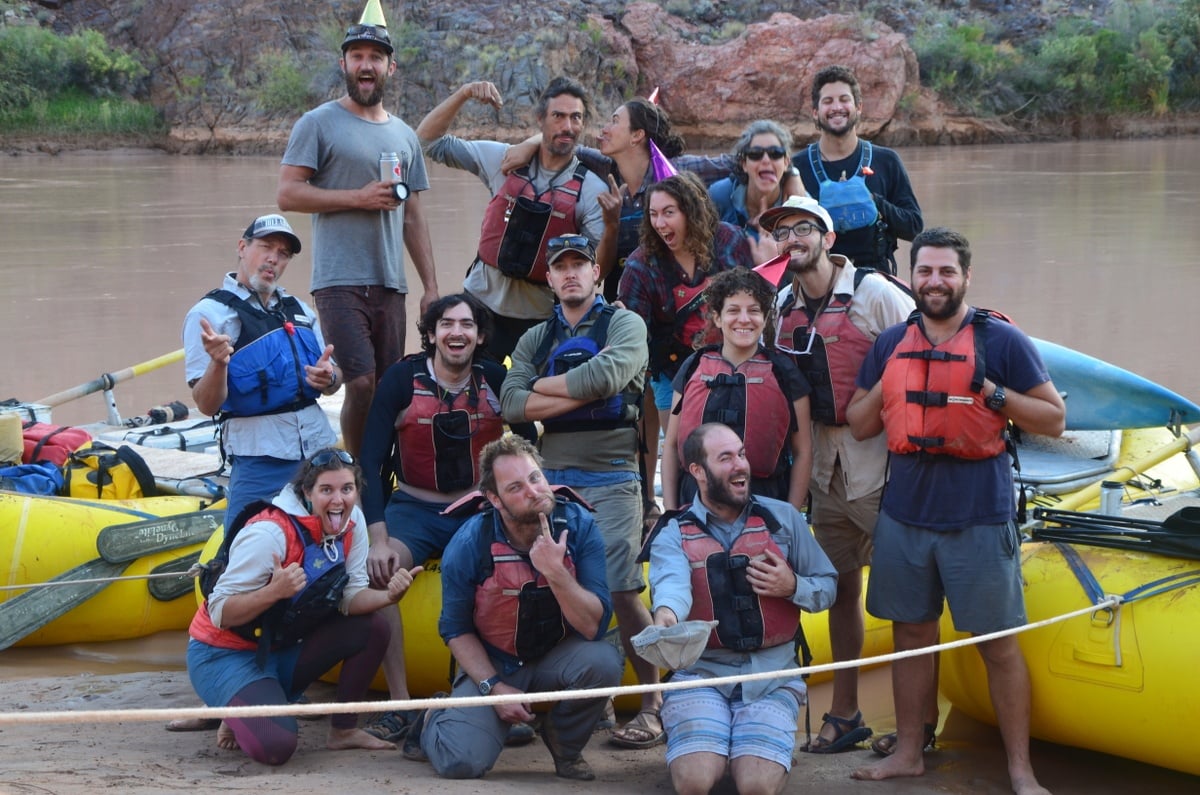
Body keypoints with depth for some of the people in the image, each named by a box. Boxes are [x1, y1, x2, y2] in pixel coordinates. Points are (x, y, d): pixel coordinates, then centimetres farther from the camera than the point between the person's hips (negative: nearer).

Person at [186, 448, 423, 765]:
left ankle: (343, 730, 7)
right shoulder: (270, 532, -26)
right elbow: (219, 613, -24)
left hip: (283, 649, 7)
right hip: (226, 655, -7)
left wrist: (388, 595, -25)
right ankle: (235, 711, 5)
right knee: (275, 746, -30)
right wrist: (275, 590, -40)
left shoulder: (351, 522, -5)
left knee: (372, 628, -11)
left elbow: (350, 598, -5)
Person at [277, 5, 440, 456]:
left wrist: (431, 286, 14)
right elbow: (288, 194, -7)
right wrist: (358, 197, -12)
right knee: (361, 385, -14)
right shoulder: (319, 124, 1)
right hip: (340, 282, -5)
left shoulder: (404, 136, 18)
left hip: (390, 284, 5)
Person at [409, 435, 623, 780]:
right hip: (491, 664, -1)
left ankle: (565, 745, 0)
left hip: (557, 657, 1)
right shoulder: (469, 544, -17)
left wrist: (555, 572, -34)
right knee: (462, 763, -24)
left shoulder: (578, 525, -17)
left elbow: (594, 626, -21)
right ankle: (434, 721, 16)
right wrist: (494, 687, -13)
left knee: (604, 661, -33)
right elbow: (456, 629, -3)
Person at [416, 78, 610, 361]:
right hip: (482, 304, 2)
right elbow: (429, 140, 6)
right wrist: (463, 94, -7)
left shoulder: (592, 190, -4)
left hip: (541, 317, -2)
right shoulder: (504, 160, 2)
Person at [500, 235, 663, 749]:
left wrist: (544, 386, -3)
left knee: (621, 590, -11)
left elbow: (607, 375, -16)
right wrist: (583, 389, -10)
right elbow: (513, 405, 0)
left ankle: (652, 705, -3)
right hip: (551, 478, 4)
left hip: (609, 480, -4)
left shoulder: (624, 325, 5)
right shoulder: (535, 339, 16)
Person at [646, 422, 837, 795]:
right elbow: (672, 581, -23)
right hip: (701, 673, -1)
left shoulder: (783, 518, 7)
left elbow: (828, 587, 12)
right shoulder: (674, 535, 1)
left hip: (771, 677, 1)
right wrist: (665, 614, -48)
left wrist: (793, 587, -12)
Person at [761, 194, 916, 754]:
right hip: (825, 460, 7)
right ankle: (845, 714, 22)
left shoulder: (873, 293, -9)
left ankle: (924, 715, 5)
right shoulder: (782, 304, 10)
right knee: (840, 585, 13)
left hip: (879, 457, -7)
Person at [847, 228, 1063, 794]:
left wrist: (992, 391, -15)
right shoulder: (891, 344, 9)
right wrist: (888, 382, -5)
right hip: (905, 510, 4)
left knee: (998, 644, -1)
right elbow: (858, 425, 12)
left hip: (979, 514, -4)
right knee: (911, 632, 13)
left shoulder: (1001, 340, -3)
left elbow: (1054, 419, -2)